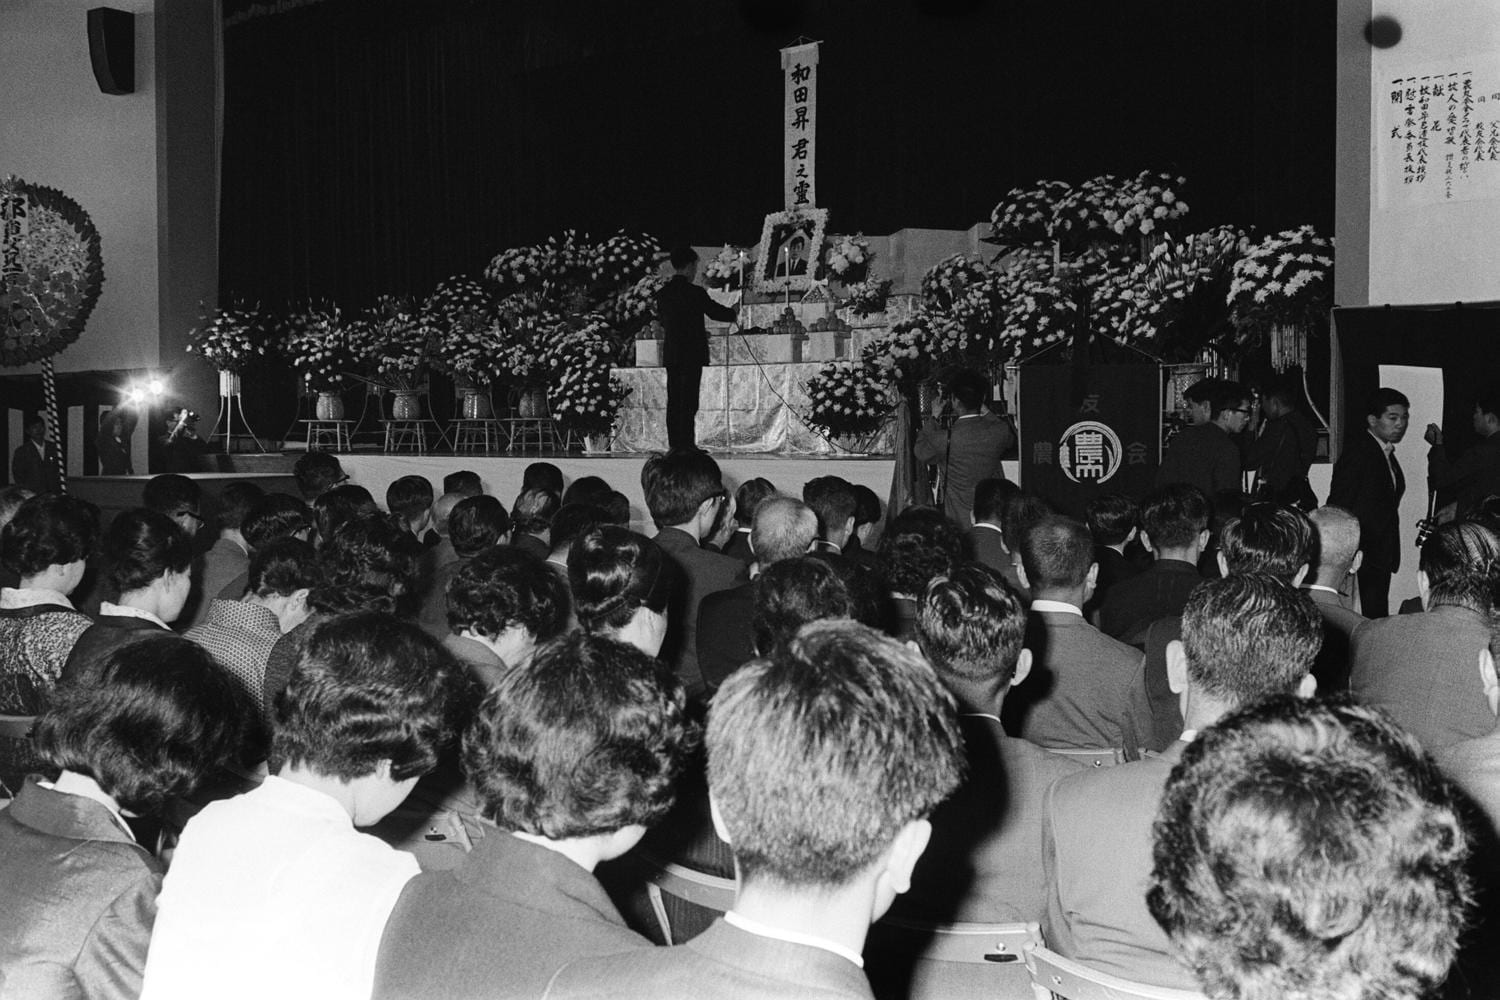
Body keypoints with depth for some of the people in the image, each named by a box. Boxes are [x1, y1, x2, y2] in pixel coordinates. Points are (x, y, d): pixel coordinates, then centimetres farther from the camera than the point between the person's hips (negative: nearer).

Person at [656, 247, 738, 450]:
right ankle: (686, 443, -5)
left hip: (671, 355, 6)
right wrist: (734, 313, 19)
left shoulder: (662, 293, 6)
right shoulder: (695, 293, -13)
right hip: (692, 354, -6)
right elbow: (715, 312, -3)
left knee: (673, 401, 9)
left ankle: (674, 443, 9)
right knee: (688, 401, -4)